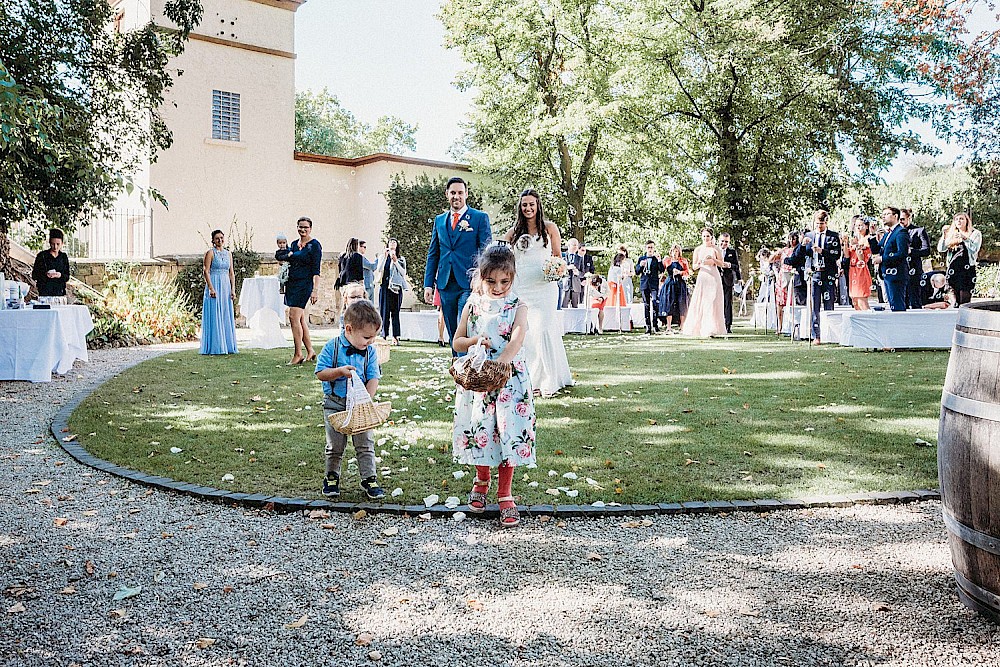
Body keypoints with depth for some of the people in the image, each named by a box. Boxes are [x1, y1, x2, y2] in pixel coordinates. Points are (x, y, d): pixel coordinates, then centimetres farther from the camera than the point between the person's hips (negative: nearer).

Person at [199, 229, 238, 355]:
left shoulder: (228, 254, 13)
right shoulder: (210, 253, -3)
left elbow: (231, 273, 13)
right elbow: (206, 271, -9)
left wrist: (233, 289, 4)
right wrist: (211, 288, -17)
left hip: (226, 287, 6)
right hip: (214, 285, -6)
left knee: (227, 316, 7)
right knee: (215, 317, -4)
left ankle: (228, 346, 12)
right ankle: (215, 347, -1)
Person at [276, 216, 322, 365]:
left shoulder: (315, 245, -5)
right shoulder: (294, 244, 16)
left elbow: (316, 270, -11)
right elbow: (279, 255, 14)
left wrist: (315, 290, -17)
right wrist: (289, 254, -2)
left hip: (304, 284, -7)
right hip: (291, 284, 7)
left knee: (294, 316, -14)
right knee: (301, 319, 9)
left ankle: (298, 354, -9)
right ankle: (310, 351, 18)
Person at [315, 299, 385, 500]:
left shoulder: (370, 352, -4)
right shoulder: (332, 347, -11)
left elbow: (373, 378, -5)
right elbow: (320, 373, -10)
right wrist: (340, 371, -25)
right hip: (335, 404, -2)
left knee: (365, 444, 2)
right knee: (335, 445, 8)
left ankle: (369, 478, 14)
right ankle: (332, 476, 27)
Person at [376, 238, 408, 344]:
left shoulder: (401, 259, 13)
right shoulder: (382, 258, 14)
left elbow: (403, 273, 3)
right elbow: (379, 270, -1)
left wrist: (395, 261, -5)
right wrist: (385, 256, -5)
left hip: (396, 287, 0)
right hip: (385, 286, 0)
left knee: (395, 312, -3)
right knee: (385, 311, -4)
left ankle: (395, 337, -4)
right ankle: (385, 335, -3)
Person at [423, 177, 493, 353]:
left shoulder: (480, 218, 2)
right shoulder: (439, 220, 16)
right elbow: (433, 254, 16)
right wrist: (428, 284, 8)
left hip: (469, 284, -5)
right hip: (446, 285, 5)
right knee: (453, 335, 10)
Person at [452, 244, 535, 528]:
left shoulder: (517, 307, -3)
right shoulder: (473, 305, 4)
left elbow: (517, 340, -20)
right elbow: (457, 343, 8)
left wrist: (499, 364, -36)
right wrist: (475, 340, -13)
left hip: (510, 379, -2)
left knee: (509, 433, -3)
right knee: (478, 431, 7)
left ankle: (505, 494, 12)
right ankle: (482, 480, 34)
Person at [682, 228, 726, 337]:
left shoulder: (715, 249, 5)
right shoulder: (698, 249, 9)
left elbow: (721, 264, 3)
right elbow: (694, 267, 8)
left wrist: (712, 259, -13)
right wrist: (699, 264, -13)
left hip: (714, 277, -1)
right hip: (702, 277, 1)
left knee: (713, 303, -4)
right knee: (700, 303, -5)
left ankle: (711, 329, -2)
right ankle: (699, 328, 2)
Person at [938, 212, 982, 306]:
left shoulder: (975, 233, 7)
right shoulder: (952, 235, 17)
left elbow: (975, 249, -7)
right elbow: (940, 249, 7)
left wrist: (964, 238, -14)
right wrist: (944, 235, -3)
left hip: (967, 269, -4)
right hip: (953, 270, 4)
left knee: (964, 302, -10)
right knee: (955, 301, 3)